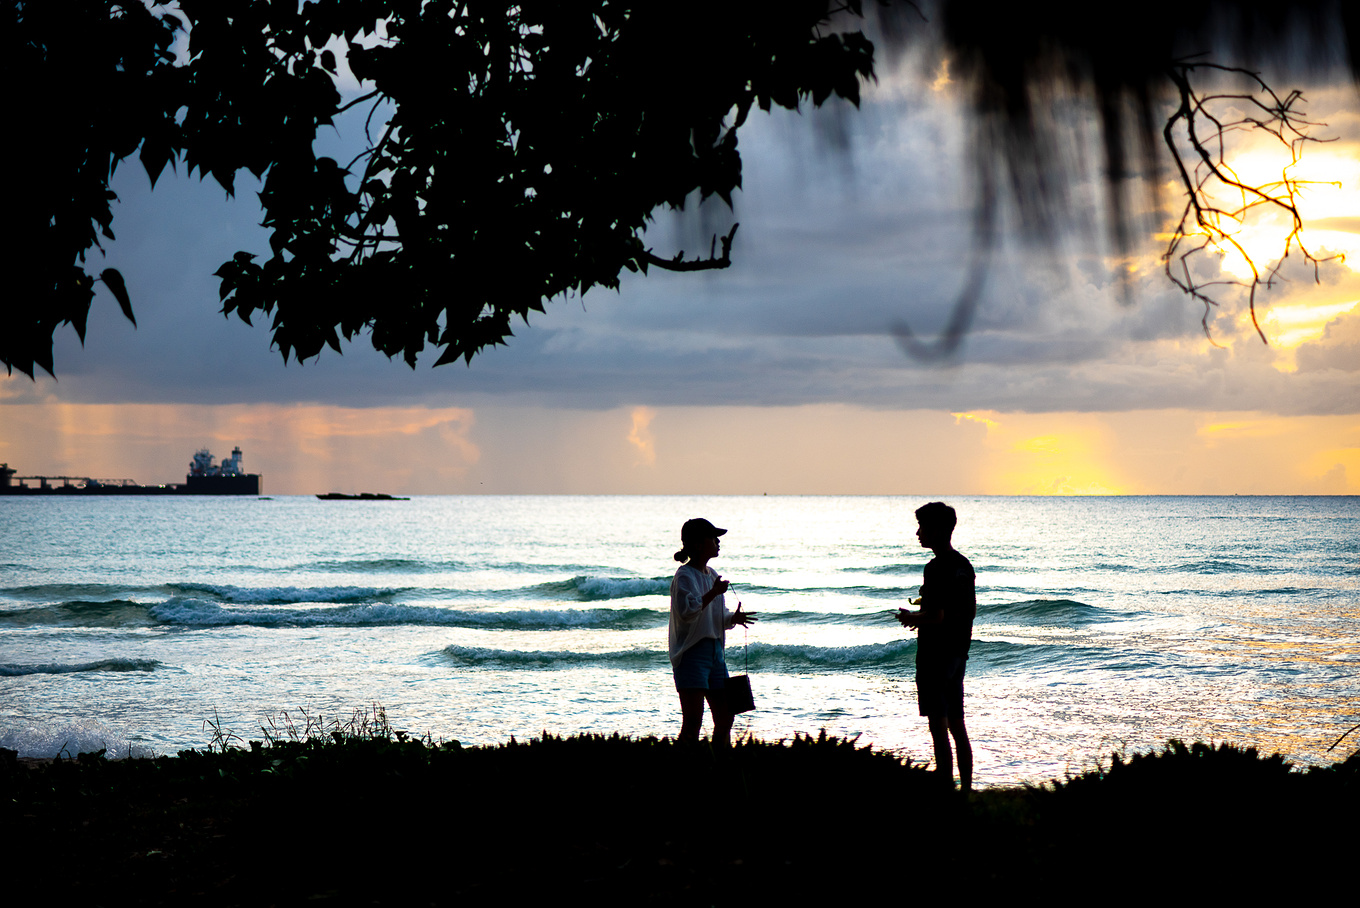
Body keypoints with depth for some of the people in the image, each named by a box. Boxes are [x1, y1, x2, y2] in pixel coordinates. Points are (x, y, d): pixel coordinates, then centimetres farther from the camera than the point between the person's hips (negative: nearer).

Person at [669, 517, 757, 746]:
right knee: (693, 719, -11)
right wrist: (713, 593, -24)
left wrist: (733, 619, 3)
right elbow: (687, 611, -24)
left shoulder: (712, 575, 17)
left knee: (724, 715, 8)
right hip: (692, 650, -9)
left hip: (714, 650, 9)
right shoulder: (685, 576, -10)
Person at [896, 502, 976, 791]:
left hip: (935, 654, -9)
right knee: (957, 724, 13)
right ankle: (966, 788, 16)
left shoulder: (937, 568, -17)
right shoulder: (964, 565, 10)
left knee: (939, 726, -5)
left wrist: (912, 618, -3)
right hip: (958, 653, 9)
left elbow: (936, 616, -22)